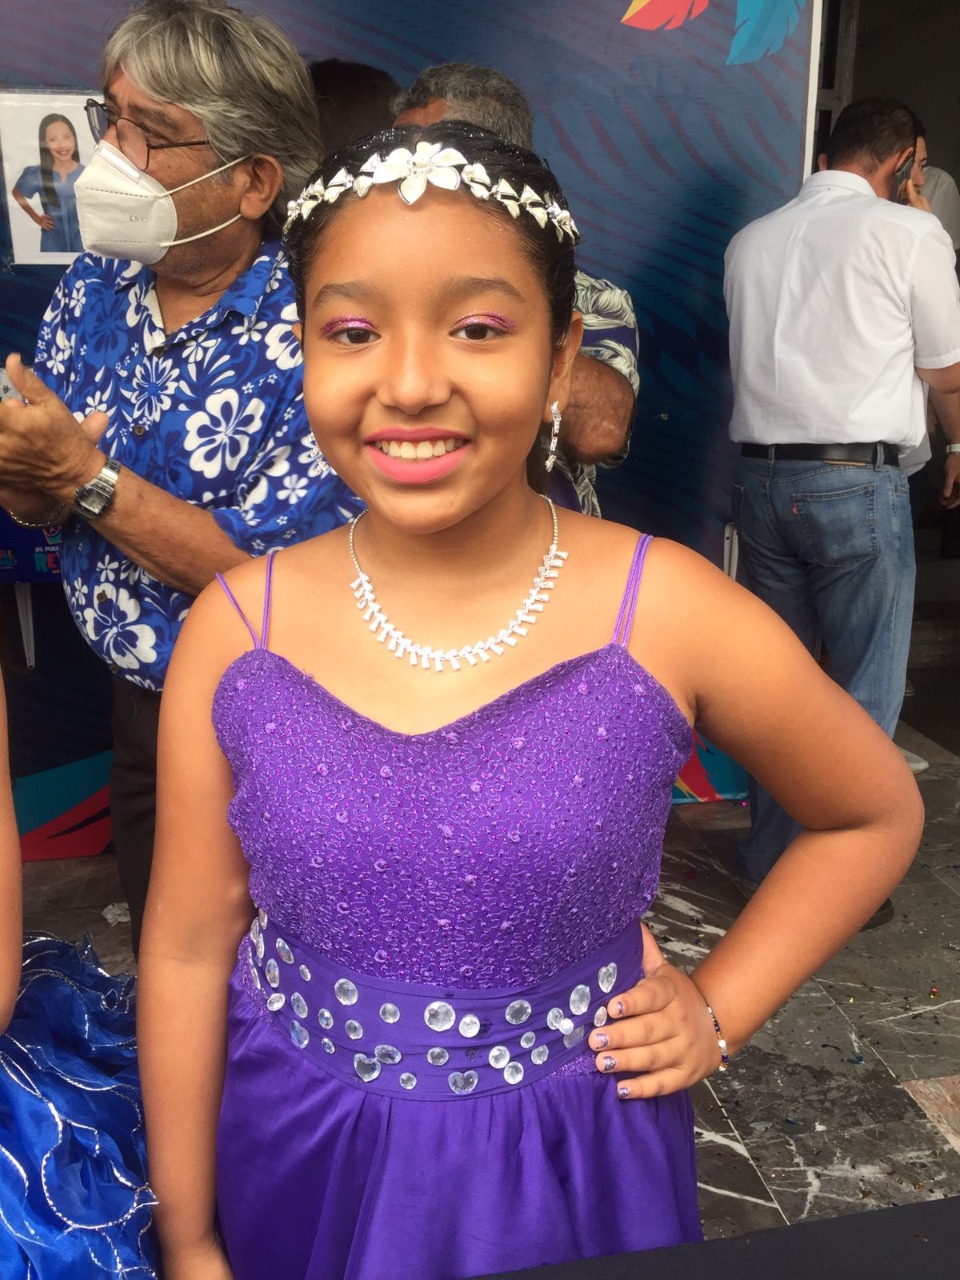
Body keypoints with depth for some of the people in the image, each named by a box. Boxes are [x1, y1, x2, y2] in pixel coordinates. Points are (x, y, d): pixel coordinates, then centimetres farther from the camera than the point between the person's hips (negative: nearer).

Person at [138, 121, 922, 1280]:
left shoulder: (671, 614, -19)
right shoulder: (234, 632, -13)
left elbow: (874, 815, -1)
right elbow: (189, 948, -4)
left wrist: (717, 1011, -6)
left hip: (571, 1174, -1)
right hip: (299, 1166, 2)